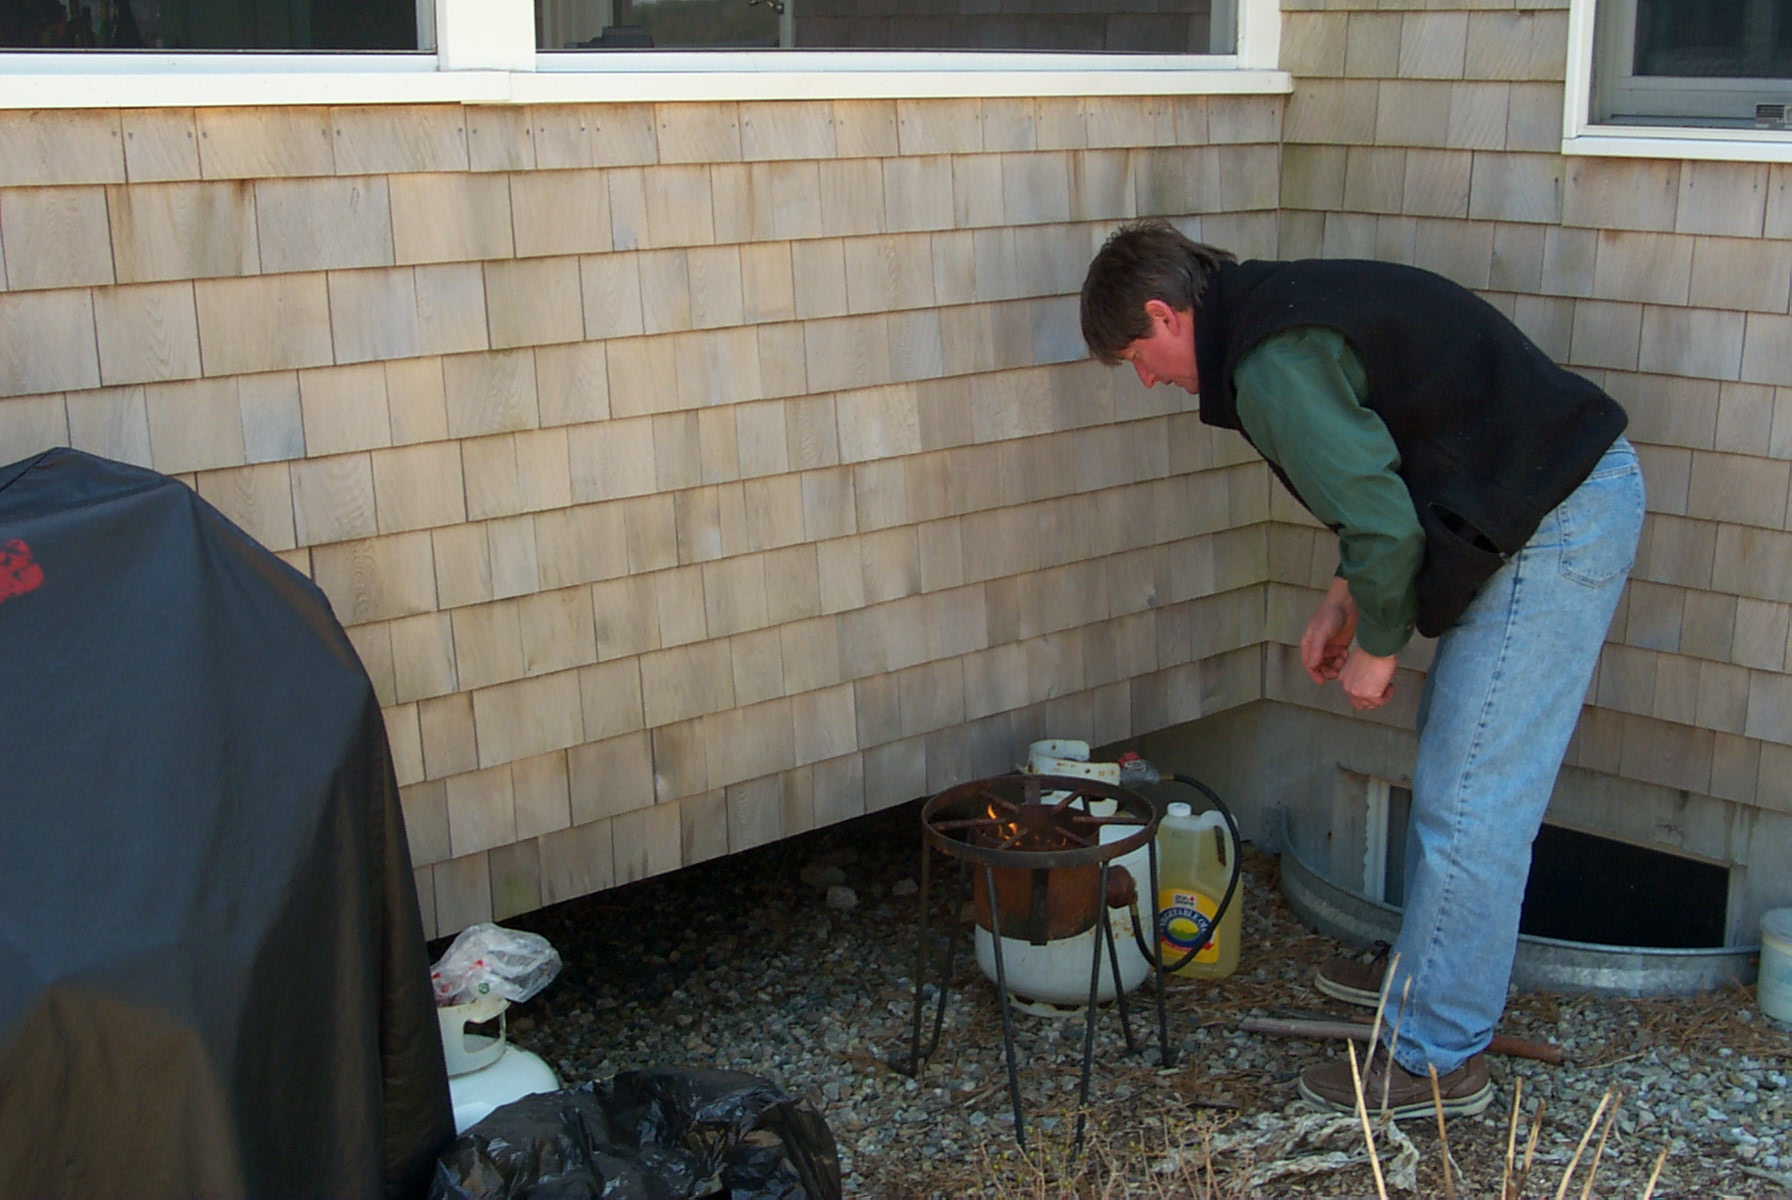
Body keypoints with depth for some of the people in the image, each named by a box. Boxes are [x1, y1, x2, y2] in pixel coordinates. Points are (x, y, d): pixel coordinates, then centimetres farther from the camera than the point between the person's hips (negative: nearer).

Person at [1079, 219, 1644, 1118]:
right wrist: (1343, 599, 20)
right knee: (1451, 754, 22)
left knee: (1466, 804, -4)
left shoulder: (1273, 365, -19)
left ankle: (1437, 1060, 8)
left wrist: (1376, 646, -5)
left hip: (1553, 532, -11)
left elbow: (1382, 524, -22)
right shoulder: (1284, 305, 14)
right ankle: (1428, 972, 38)